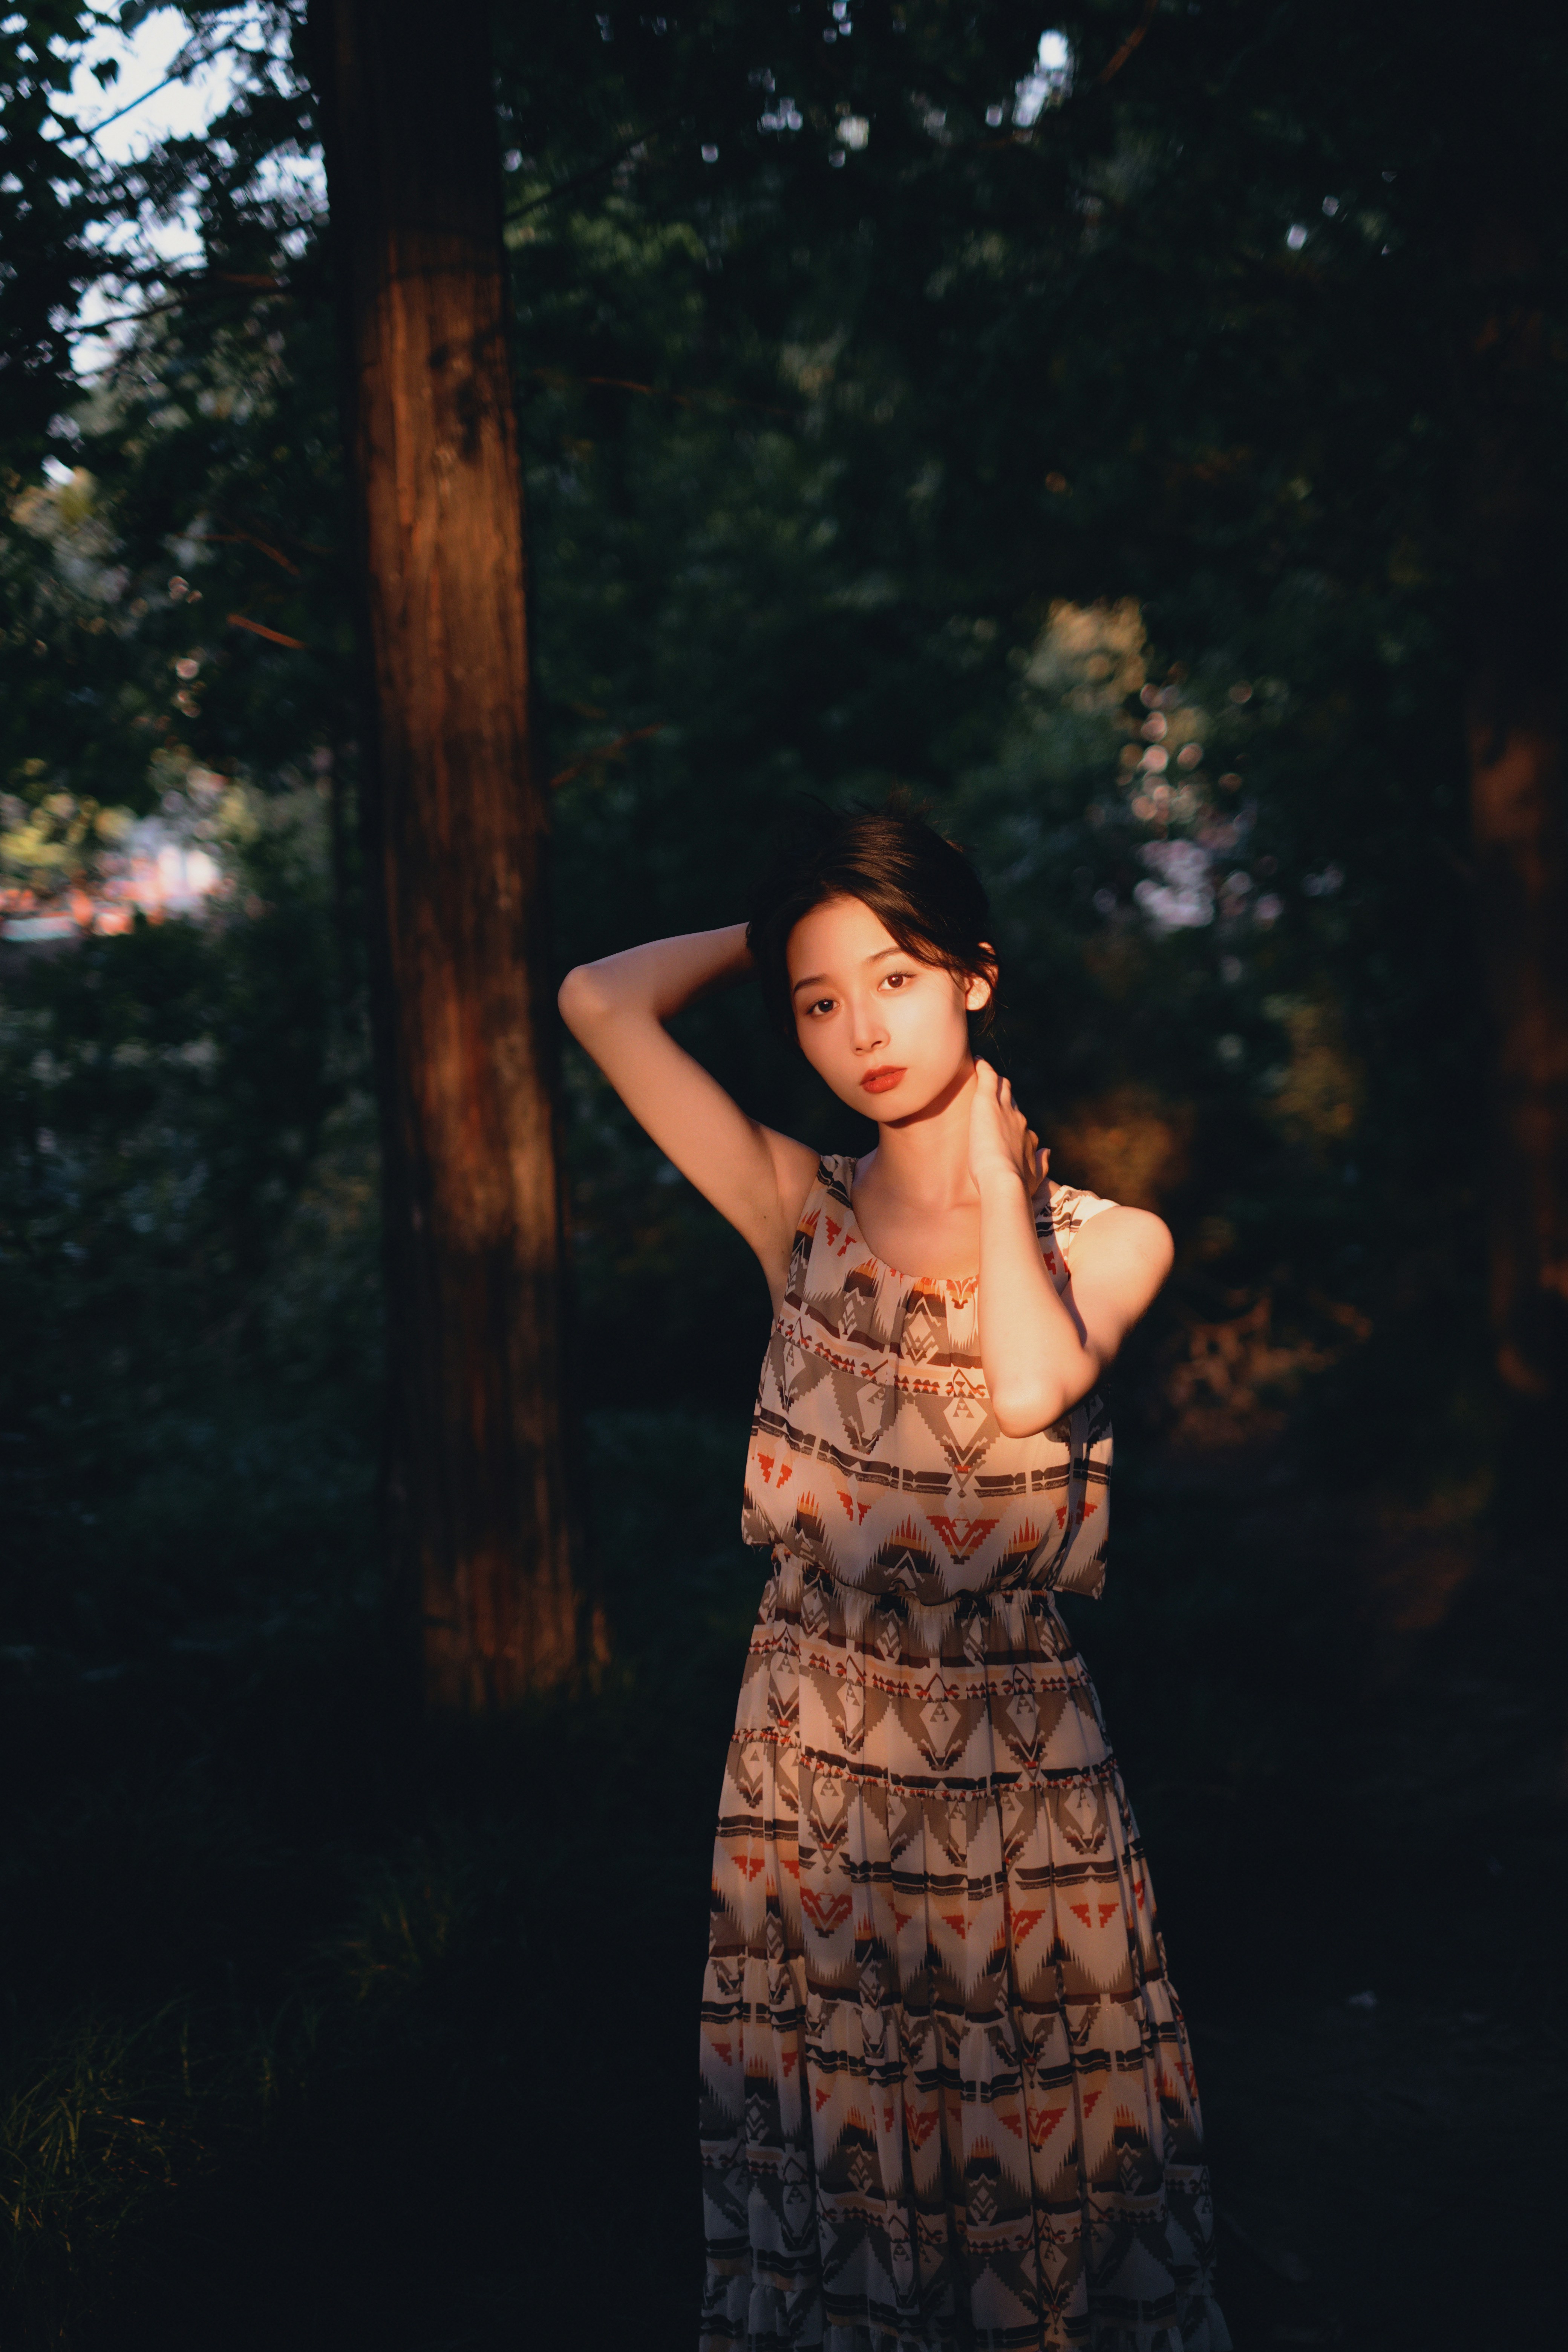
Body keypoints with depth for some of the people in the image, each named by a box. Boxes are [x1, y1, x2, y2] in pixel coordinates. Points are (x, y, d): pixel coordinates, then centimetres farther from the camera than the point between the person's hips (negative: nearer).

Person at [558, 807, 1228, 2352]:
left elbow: (1032, 1387, -22)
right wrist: (780, 933, 6)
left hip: (1018, 1767, -1)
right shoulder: (802, 1216, 2)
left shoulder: (1107, 1239, -1)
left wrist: (990, 1163, -10)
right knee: (825, 2167, 9)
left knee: (1047, 2163, 7)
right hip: (812, 1760, 1)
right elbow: (602, 1003, -6)